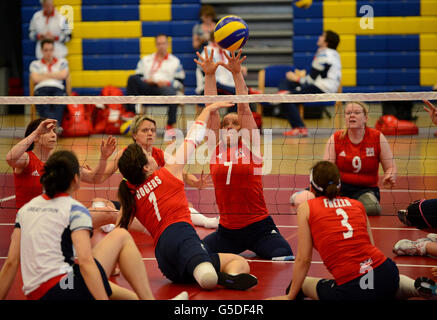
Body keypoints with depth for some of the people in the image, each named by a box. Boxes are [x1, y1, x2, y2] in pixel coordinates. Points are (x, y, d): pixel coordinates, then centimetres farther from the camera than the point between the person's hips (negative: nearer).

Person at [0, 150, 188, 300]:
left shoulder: (25, 210, 14)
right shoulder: (75, 210, -4)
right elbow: (85, 261, -16)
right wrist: (103, 300, -20)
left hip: (34, 296, 7)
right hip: (65, 291, -7)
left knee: (96, 282, 36)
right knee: (121, 236, 5)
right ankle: (149, 299, -1)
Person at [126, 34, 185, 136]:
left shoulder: (175, 61, 20)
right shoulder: (145, 60, 27)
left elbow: (180, 82, 11)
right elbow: (137, 77, 17)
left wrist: (167, 83, -8)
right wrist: (146, 81, -4)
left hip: (166, 87, -3)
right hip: (147, 87, 3)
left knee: (171, 93, -40)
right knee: (132, 78, -26)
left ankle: (170, 125, -32)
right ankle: (130, 111, -30)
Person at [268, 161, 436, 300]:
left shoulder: (306, 208, 6)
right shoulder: (357, 204, 18)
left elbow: (303, 260, 3)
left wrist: (290, 296, 12)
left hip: (351, 289, -5)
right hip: (387, 273, 5)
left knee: (302, 284, 24)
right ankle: (416, 287, 7)